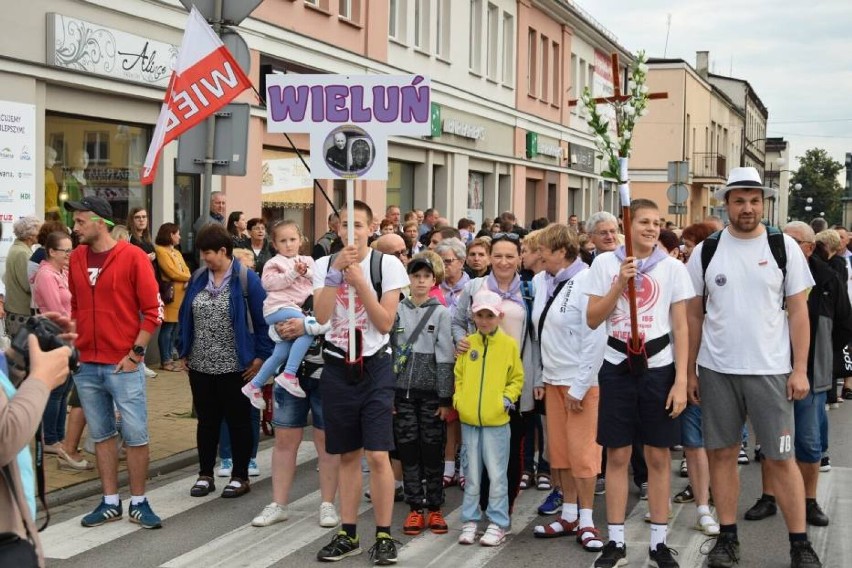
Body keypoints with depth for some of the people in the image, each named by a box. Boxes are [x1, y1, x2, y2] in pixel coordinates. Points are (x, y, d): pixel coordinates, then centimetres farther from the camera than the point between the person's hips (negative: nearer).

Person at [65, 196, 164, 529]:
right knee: (101, 435, 11)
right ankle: (110, 503, 20)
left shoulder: (133, 256, -8)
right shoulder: (76, 258, 7)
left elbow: (153, 310, -8)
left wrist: (135, 354, -10)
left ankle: (139, 503, 13)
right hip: (86, 366, 5)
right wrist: (73, 346, 10)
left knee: (135, 435, 0)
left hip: (124, 364, -5)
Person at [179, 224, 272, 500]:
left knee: (238, 421, 7)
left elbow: (263, 320, -9)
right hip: (200, 366, 5)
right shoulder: (198, 279, 6)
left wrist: (261, 357, -12)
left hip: (235, 367, -5)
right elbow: (185, 317, 13)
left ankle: (240, 477, 17)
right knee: (206, 421, 13)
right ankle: (205, 475, 23)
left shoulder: (246, 279, -9)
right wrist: (185, 352, 8)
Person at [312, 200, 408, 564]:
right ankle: (348, 534, 21)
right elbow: (322, 315, -12)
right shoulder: (324, 265, 3)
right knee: (348, 455, 11)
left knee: (378, 455, -8)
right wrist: (337, 270, -19)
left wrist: (359, 281, -17)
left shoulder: (388, 264, -4)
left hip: (374, 367, -2)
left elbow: (385, 323, -10)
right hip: (337, 367, 3)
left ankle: (384, 535, 5)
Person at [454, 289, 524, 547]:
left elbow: (517, 378, 5)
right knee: (472, 474, 11)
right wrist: (458, 399, -2)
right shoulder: (467, 343, 6)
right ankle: (470, 521, 20)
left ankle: (498, 524, 10)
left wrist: (508, 398, -9)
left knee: (497, 474, 1)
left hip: (497, 421, -2)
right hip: (469, 419, 2)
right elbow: (458, 375, 11)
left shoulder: (509, 344, 1)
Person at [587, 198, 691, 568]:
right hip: (617, 367, 0)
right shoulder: (605, 263, 2)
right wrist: (620, 283, -13)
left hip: (658, 367, 0)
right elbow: (592, 320, -1)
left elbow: (681, 328, 2)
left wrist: (681, 381, -5)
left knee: (658, 457, 5)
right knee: (617, 455, 6)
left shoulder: (672, 268, 2)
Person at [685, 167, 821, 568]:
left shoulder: (784, 247, 0)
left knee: (780, 458, 1)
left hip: (770, 370, -2)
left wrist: (800, 369, -5)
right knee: (721, 453, 8)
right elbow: (694, 315, 7)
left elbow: (798, 311, 1)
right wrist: (689, 372, 5)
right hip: (716, 370, 2)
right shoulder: (706, 251, 3)